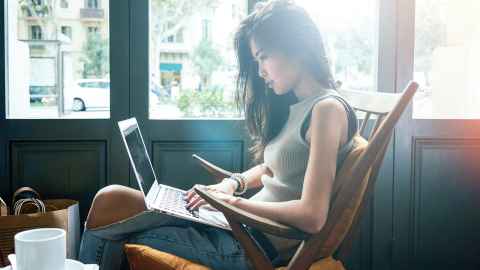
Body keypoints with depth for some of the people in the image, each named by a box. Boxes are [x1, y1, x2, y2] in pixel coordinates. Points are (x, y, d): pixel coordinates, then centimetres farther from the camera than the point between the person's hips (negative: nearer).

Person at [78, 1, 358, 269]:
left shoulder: (327, 109, -16)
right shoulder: (293, 106, 12)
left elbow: (312, 217, -23)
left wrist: (235, 201, -14)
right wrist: (235, 182, 6)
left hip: (260, 245, -8)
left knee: (111, 203, -8)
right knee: (111, 198, -2)